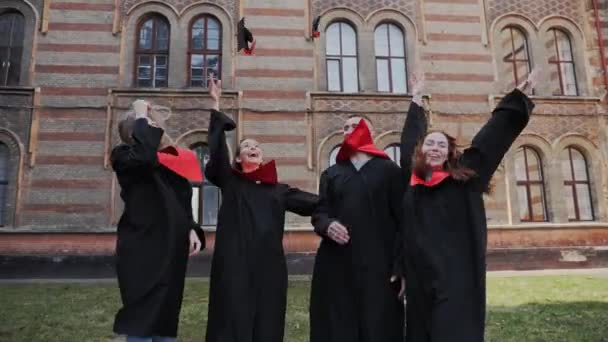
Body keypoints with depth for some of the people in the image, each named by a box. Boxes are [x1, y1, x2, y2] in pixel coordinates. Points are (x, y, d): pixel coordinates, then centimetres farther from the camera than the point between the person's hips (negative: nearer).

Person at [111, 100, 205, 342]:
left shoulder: (171, 161, 15)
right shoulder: (124, 156, -3)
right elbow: (143, 155, -28)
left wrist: (191, 229, 0)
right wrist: (142, 116, -14)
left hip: (171, 252, 7)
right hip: (142, 253, -7)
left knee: (166, 322, 13)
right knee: (142, 323, -4)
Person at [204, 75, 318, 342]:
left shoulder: (280, 190, 17)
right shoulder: (229, 182, 9)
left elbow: (313, 201, 11)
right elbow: (217, 148, -3)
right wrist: (216, 105, -7)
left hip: (269, 267, 3)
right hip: (235, 267, -3)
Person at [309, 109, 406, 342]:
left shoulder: (389, 170, 6)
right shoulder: (331, 174, 17)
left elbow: (403, 220, -1)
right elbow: (319, 213, 9)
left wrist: (401, 267, -10)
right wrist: (327, 226, -16)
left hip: (378, 266, -2)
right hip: (337, 268, 3)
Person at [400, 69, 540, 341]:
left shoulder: (464, 176, 3)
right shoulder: (411, 177, 8)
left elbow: (494, 133, 8)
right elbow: (410, 137, 24)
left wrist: (521, 93, 12)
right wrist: (416, 100, 37)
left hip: (457, 275, -2)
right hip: (421, 274, 3)